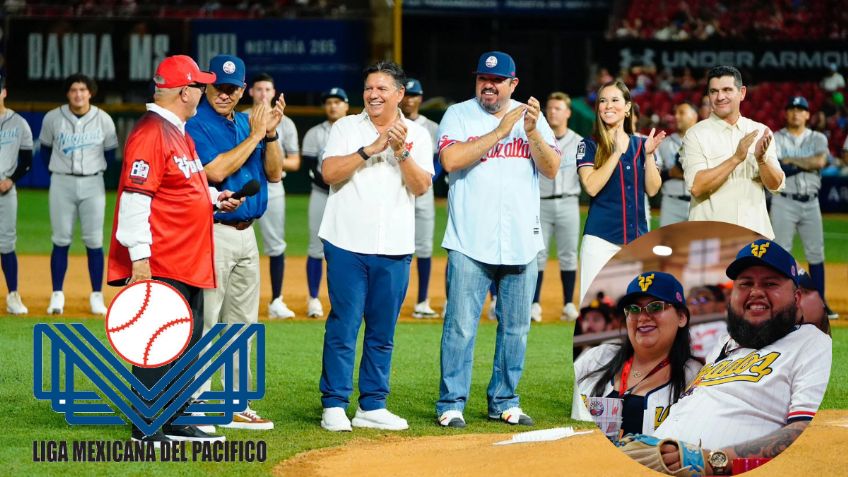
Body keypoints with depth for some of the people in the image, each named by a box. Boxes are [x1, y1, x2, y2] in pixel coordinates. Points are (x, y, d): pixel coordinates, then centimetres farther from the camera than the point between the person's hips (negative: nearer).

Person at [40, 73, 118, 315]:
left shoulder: (103, 120, -1)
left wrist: (97, 171, 9)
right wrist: (56, 171, 10)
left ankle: (97, 296, 7)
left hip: (92, 184, 0)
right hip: (62, 183, 0)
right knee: (61, 240, 1)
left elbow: (110, 152, 11)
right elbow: (45, 149, 11)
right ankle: (57, 296, 6)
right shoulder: (52, 118, -3)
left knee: (94, 241, 0)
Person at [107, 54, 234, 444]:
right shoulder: (151, 134, -15)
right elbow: (135, 196, -21)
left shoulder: (179, 132, 16)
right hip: (158, 264, -11)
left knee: (188, 338, 14)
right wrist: (139, 257, -24)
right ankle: (146, 429, -2)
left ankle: (177, 422, 23)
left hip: (188, 262, 11)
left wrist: (214, 197, 14)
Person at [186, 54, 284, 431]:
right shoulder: (197, 124, -9)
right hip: (212, 234, -8)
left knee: (242, 324, 13)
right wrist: (255, 135, -15)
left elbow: (274, 173, 11)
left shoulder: (245, 123, 14)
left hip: (246, 234, 8)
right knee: (204, 322, -8)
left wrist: (271, 133, -4)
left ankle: (237, 408, 20)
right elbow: (216, 171, -21)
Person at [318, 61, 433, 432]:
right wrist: (371, 148, -14)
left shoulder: (417, 135, 9)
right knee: (343, 325, -4)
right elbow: (329, 173, -8)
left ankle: (372, 406, 14)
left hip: (394, 248, 2)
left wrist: (401, 151, -16)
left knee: (383, 330, 7)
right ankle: (334, 405, 1)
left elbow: (421, 186, -3)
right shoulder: (346, 127, 7)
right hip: (348, 244, -2)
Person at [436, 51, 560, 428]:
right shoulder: (458, 115, 2)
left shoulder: (531, 117, 10)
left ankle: (504, 402, 18)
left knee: (516, 327, 8)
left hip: (521, 242, 3)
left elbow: (551, 169, 0)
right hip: (470, 243, -3)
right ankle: (451, 404, 1)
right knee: (461, 326, -5)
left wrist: (532, 132, -16)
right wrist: (501, 131, -15)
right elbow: (450, 160, -15)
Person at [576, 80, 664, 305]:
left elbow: (652, 190, 3)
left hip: (637, 240, 4)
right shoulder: (589, 146, 1)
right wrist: (618, 152, -16)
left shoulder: (641, 144, 11)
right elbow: (591, 186, -14)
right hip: (601, 240, -4)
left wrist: (649, 154, -8)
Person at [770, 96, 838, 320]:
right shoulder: (775, 139, 1)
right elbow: (774, 168, -15)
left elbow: (820, 161, -12)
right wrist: (807, 163, -13)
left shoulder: (818, 139, 8)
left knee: (816, 253, 5)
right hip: (784, 201, -3)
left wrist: (789, 161, -10)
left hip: (810, 202, 3)